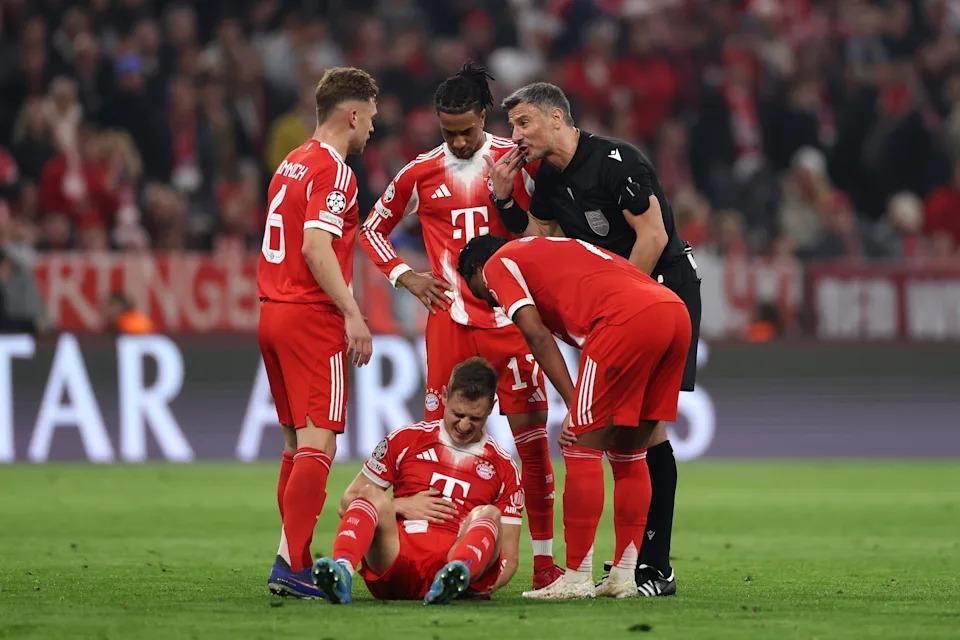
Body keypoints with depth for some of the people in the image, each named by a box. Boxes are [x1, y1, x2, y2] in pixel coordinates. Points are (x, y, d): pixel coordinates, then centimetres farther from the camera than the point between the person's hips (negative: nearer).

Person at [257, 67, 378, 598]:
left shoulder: (290, 165, 17)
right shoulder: (332, 171, -11)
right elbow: (315, 248, -20)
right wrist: (353, 314, -21)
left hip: (273, 311, 9)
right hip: (312, 316, -9)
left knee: (296, 443, 13)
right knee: (318, 443, -10)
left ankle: (297, 561, 14)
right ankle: (290, 563, -17)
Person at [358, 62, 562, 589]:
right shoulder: (421, 173, 6)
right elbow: (373, 229, 17)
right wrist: (405, 276, 4)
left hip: (511, 316, -1)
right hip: (450, 322, 1)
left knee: (531, 433, -2)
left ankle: (545, 560, 3)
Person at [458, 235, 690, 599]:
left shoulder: (497, 266, 15)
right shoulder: (550, 248, 37)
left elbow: (537, 336, 0)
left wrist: (574, 406, -2)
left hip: (628, 320, -8)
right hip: (676, 313, 8)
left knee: (581, 447, 1)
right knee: (628, 454, 18)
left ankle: (576, 579, 1)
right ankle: (624, 576, 18)